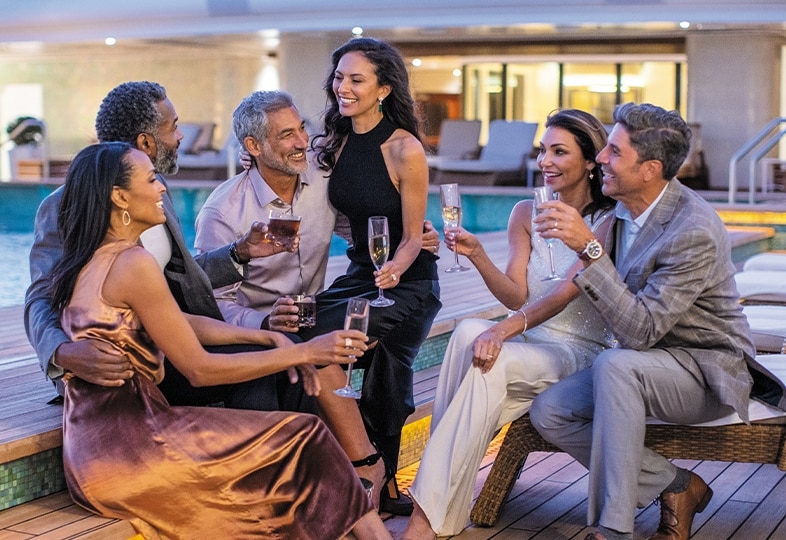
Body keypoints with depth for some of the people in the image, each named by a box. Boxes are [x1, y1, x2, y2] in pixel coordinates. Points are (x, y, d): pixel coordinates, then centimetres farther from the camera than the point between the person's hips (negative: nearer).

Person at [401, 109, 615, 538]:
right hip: (526, 340, 4)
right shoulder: (526, 214, 10)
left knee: (490, 362, -33)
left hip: (578, 349, -4)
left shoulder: (610, 221, -6)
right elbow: (516, 296, 3)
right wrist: (476, 254, -14)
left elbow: (565, 292, -20)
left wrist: (505, 329, -34)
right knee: (468, 332, -31)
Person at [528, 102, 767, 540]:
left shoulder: (695, 232, -26)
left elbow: (640, 330, -31)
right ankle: (676, 485, -1)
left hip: (707, 371, -8)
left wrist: (589, 248, -35)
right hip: (645, 362, 8)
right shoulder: (625, 210, 0)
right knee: (548, 413, -10)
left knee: (616, 365, -36)